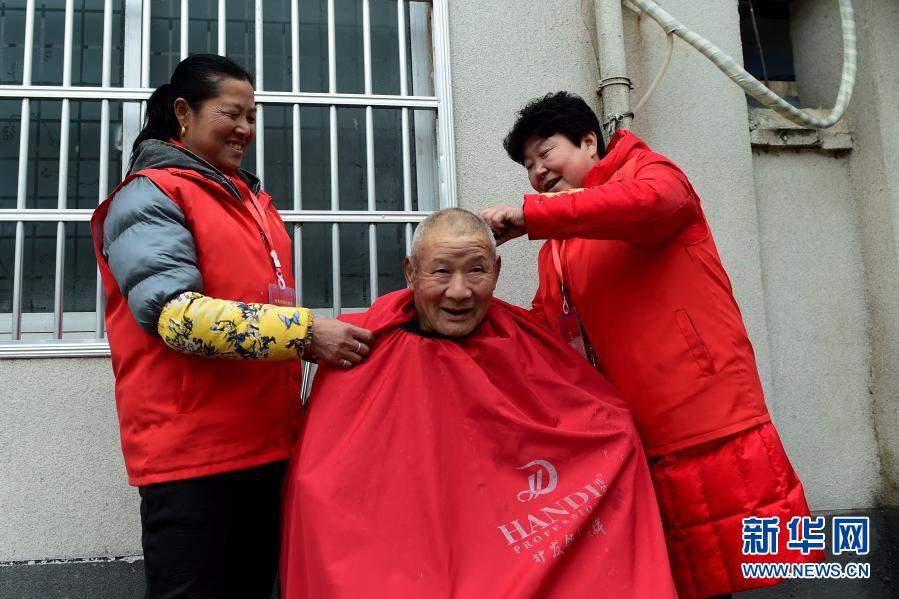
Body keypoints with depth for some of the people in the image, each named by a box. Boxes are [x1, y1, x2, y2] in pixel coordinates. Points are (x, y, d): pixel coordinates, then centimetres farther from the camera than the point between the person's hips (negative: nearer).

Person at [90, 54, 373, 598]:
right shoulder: (150, 196, -6)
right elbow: (177, 314, -21)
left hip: (267, 442, 7)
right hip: (190, 449, -7)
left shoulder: (251, 197, 17)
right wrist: (305, 332, -27)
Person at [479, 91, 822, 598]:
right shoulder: (555, 250, 21)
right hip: (635, 443, 6)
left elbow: (649, 201, -20)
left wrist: (531, 215, -24)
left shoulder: (647, 172, 4)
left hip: (711, 423, -6)